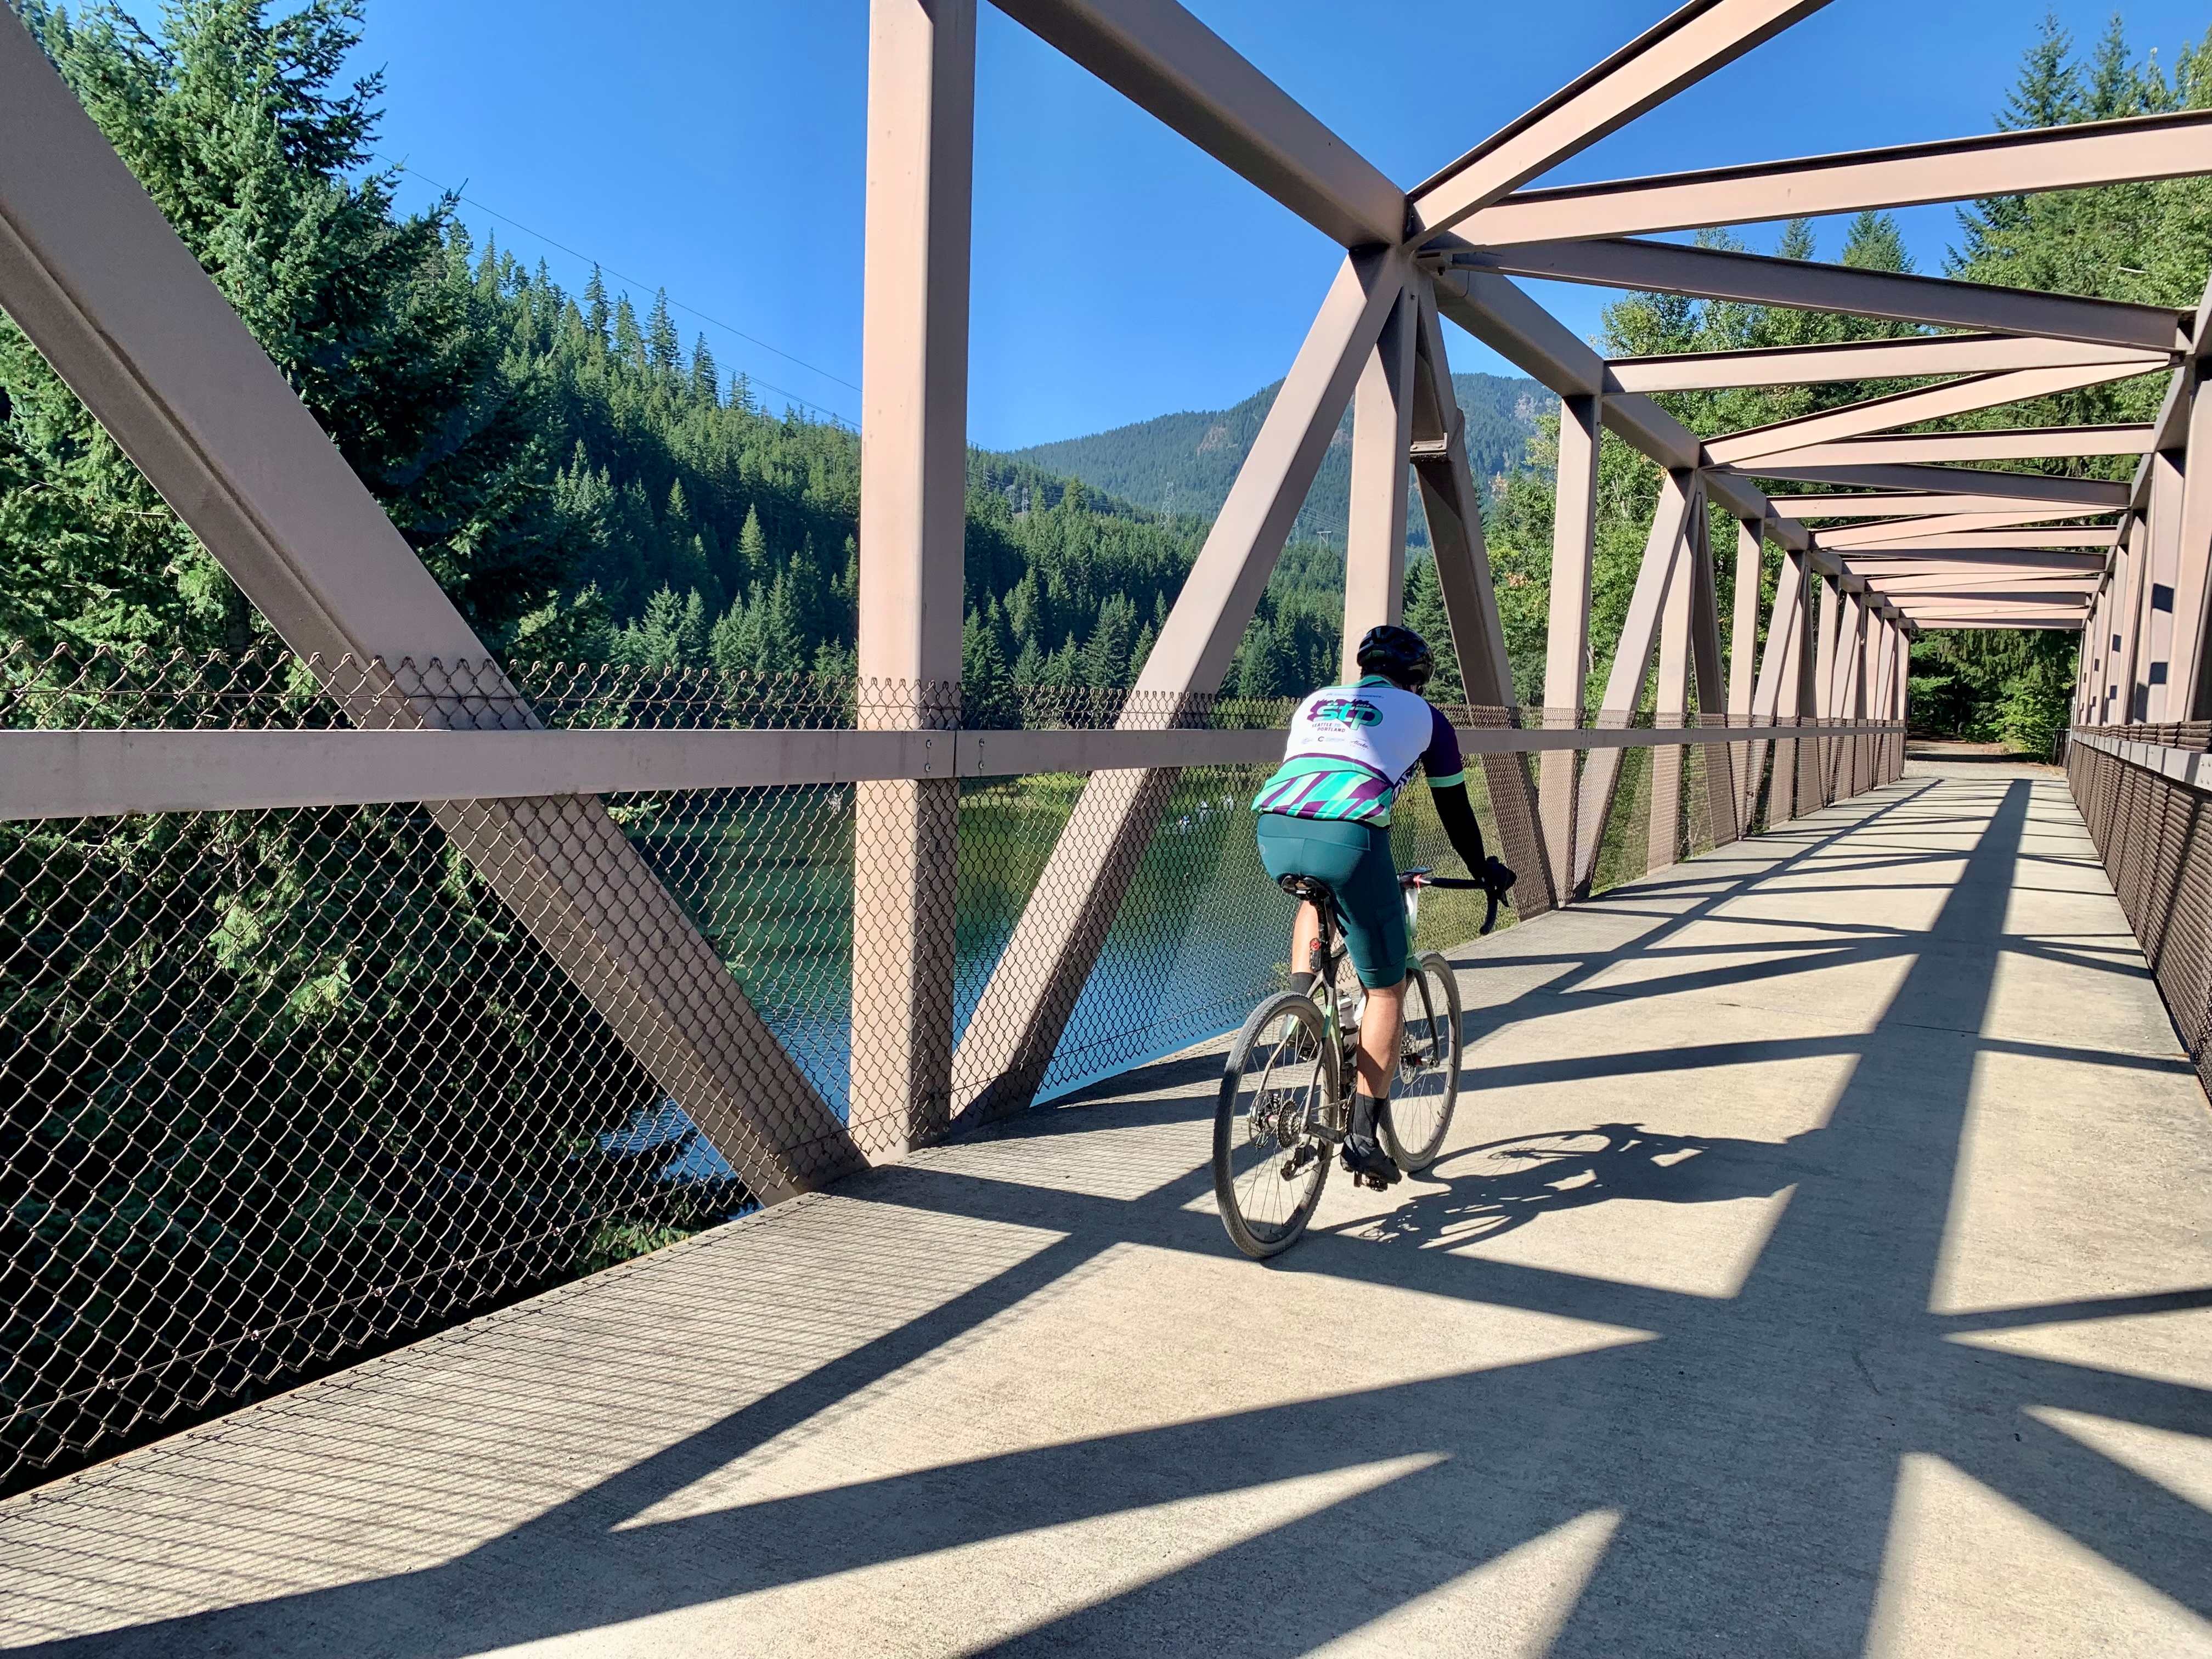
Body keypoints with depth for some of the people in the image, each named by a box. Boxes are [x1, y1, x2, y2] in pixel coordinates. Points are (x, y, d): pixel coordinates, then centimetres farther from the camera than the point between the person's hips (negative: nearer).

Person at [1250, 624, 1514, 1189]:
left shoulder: (1317, 701, 34)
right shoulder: (1422, 715, 24)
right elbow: (1454, 811, 31)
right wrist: (1485, 872, 48)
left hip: (1274, 828, 4)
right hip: (1347, 835, -4)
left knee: (1316, 896, 41)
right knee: (1386, 990, 13)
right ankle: (1363, 1137, 10)